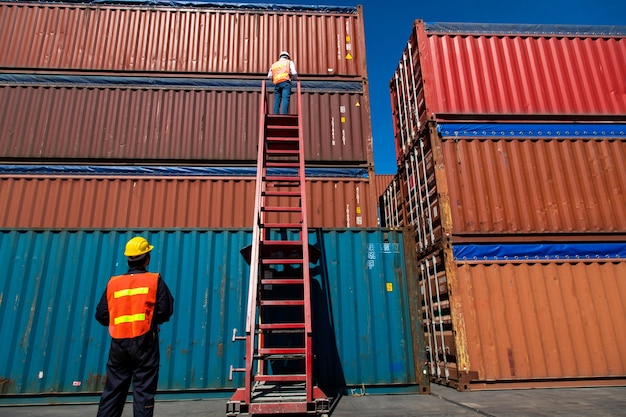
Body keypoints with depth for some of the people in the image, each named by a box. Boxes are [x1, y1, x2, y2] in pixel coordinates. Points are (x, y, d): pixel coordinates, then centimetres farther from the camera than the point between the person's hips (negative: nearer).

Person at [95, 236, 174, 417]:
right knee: (143, 392, 3)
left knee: (112, 392, 14)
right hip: (144, 342, -3)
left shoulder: (113, 283, 5)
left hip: (118, 343, 3)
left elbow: (101, 315, 6)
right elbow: (165, 311, -8)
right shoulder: (155, 281, -3)